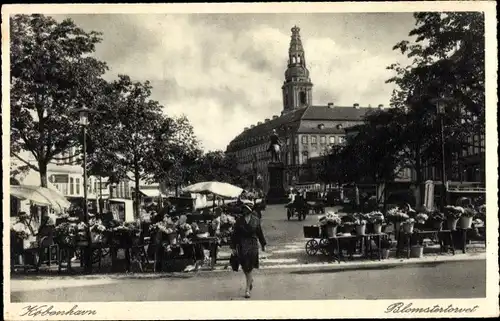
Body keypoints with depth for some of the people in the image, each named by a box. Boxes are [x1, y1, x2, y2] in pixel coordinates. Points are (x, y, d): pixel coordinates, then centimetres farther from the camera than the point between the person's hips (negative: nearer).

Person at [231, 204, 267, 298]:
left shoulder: (256, 220, 1)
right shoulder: (239, 221, -1)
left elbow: (259, 232, 11)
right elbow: (235, 234, 1)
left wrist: (263, 244, 16)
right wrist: (233, 247, -1)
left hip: (253, 246, -1)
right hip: (242, 246, 1)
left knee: (249, 267, -4)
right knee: (244, 266, 6)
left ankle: (247, 289, 2)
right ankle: (250, 279, 37)